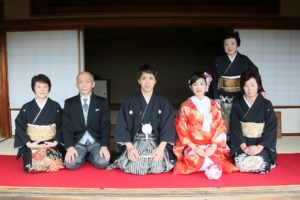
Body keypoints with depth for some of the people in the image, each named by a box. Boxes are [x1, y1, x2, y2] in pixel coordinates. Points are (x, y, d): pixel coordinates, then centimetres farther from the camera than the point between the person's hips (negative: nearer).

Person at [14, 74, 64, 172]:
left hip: (51, 144, -1)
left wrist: (56, 142, -12)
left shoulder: (55, 107, 1)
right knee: (31, 167, -21)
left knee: (53, 166, -23)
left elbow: (61, 126, 1)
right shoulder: (26, 108, 2)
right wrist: (28, 143, -11)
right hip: (31, 145, 1)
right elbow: (20, 127, 1)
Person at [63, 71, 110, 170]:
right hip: (78, 143, 0)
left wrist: (104, 146, -17)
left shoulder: (102, 102, 3)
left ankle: (90, 157, 7)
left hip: (96, 142, 0)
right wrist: (70, 147, -17)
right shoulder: (69, 103, 4)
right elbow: (66, 127, -2)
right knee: (70, 164, -27)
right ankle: (82, 156, 7)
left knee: (102, 162, -26)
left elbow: (106, 125, -3)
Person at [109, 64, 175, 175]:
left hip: (157, 142, 0)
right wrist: (130, 147, -15)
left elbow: (168, 127, -2)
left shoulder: (164, 103, 5)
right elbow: (122, 127, 0)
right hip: (135, 142, 0)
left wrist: (161, 148, -18)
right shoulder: (129, 103, 5)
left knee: (158, 167, -27)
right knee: (134, 167, -27)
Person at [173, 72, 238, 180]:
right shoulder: (185, 106, 1)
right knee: (194, 160, -32)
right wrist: (194, 147, -14)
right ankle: (213, 166, -3)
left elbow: (220, 127, 1)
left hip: (212, 145, 1)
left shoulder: (214, 106, 7)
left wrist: (213, 146, -15)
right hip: (192, 145, -1)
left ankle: (213, 166, 2)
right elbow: (182, 130, -2)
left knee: (219, 158, -30)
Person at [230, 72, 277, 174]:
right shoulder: (237, 105, 1)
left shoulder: (266, 104, -1)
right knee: (242, 163, -26)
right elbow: (235, 128, -3)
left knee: (260, 163, -27)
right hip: (242, 143, 0)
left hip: (262, 144, 0)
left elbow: (271, 129, -5)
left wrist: (259, 147, -17)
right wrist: (244, 147, -16)